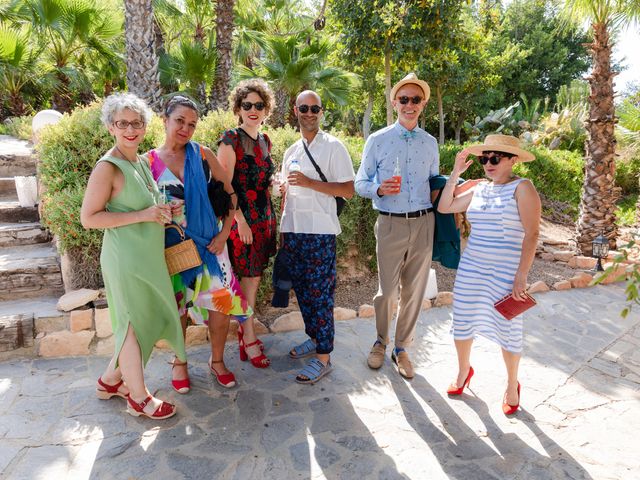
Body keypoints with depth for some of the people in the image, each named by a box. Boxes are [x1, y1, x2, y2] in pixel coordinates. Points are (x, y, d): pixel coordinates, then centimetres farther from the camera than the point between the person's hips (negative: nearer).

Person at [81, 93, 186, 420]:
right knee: (134, 324, 5)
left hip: (150, 256, 9)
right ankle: (138, 398, 23)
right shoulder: (108, 167, -14)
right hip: (126, 257, -8)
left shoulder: (142, 162, 10)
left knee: (149, 321, 18)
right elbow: (88, 218, -16)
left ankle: (110, 380, 37)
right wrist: (142, 215, -21)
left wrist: (161, 212, 3)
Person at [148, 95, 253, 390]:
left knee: (221, 303, 3)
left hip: (210, 242, 1)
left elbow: (229, 194, 1)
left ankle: (217, 360, 27)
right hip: (172, 246, 0)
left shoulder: (203, 155, -1)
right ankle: (179, 362, 34)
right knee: (177, 306, 11)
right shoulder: (149, 161, -1)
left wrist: (224, 233, -6)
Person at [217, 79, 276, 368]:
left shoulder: (265, 141, 12)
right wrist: (241, 221, -17)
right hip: (241, 218, -7)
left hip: (264, 217, 7)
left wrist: (273, 212, 9)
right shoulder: (231, 140, -9)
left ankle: (245, 330, 29)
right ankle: (249, 340, 14)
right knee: (248, 278, 0)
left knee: (254, 277, 13)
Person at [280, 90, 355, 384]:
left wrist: (309, 182, -17)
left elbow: (348, 190, -10)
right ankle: (314, 338, 30)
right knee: (301, 289, 13)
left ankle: (323, 357, 6)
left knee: (320, 293, -3)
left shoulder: (333, 147, -4)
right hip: (293, 230, 6)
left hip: (320, 232, -6)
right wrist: (283, 229, 15)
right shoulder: (291, 152, 16)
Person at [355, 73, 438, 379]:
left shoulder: (430, 143, 11)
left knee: (414, 291, 9)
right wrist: (380, 189, -19)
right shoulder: (377, 140, 1)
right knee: (387, 291, 2)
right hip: (390, 225, -3)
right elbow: (359, 184, 1)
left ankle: (402, 348, 28)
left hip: (423, 224, 3)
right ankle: (380, 342, 29)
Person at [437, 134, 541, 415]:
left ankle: (512, 386, 32)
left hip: (506, 272, -5)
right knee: (463, 320, 12)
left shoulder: (522, 188, -9)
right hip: (472, 267, 5)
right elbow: (445, 207, 9)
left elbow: (531, 234, -13)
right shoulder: (479, 189, 8)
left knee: (508, 328, 8)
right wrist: (455, 174, 3)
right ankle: (463, 371, 37)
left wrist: (521, 275, -18)